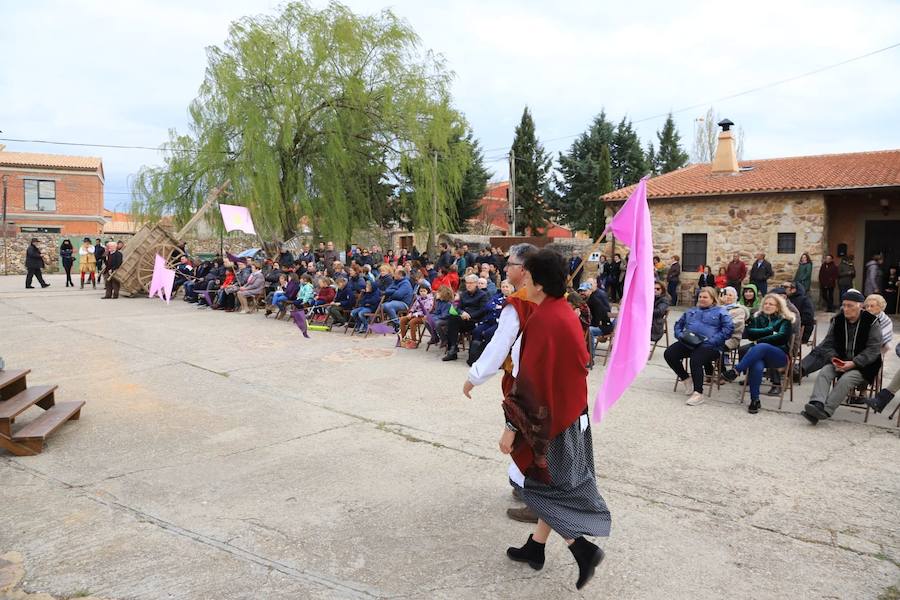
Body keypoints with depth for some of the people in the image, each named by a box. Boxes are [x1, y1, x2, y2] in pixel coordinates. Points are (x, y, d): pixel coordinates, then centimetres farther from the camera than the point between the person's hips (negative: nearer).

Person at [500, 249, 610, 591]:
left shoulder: (542, 321, -24)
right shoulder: (565, 313, 4)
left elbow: (530, 379, -25)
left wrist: (512, 426, -19)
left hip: (548, 417, -9)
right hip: (569, 412, 9)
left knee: (539, 486, 7)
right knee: (554, 483, 18)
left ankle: (583, 549, 3)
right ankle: (535, 547, 32)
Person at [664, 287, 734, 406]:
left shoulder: (720, 312, 9)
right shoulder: (690, 311, 27)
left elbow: (728, 328, -4)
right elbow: (678, 324, 28)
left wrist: (711, 340, -15)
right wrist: (680, 335, 5)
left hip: (709, 346, -6)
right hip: (687, 343, 6)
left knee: (695, 360, -34)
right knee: (669, 354, -16)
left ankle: (698, 393, -26)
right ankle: (685, 378, 5)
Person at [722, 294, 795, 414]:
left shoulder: (784, 320, 14)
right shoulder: (758, 318, 21)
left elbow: (781, 337, -5)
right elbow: (748, 333, 3)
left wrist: (759, 340, -8)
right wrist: (770, 330, -4)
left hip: (779, 355, -2)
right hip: (760, 354, 2)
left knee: (761, 347, -37)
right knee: (757, 367, -36)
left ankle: (736, 370, -40)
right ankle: (755, 400, -30)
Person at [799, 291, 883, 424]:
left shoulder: (871, 322, -8)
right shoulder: (838, 320, 5)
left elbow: (873, 349, -12)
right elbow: (829, 343, 7)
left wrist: (853, 363, -22)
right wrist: (834, 358, -13)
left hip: (863, 366, -4)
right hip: (840, 361, 4)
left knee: (846, 379, -30)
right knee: (824, 372, -23)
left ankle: (825, 411, -38)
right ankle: (817, 404, -42)